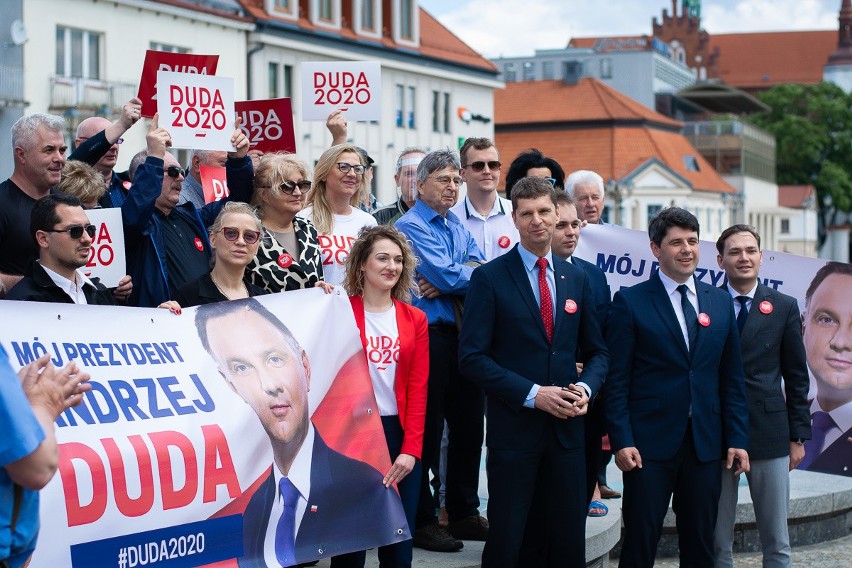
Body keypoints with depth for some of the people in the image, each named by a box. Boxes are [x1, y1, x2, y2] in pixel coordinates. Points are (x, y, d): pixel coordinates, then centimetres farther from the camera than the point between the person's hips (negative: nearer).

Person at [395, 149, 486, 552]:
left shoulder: (459, 228, 16)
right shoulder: (410, 226, -7)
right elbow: (448, 274, -18)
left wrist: (445, 285, -11)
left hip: (465, 335, 7)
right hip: (430, 335, -7)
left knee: (469, 424, 11)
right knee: (427, 429, -1)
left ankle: (464, 512, 22)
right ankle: (422, 521, 8)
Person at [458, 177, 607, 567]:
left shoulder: (576, 278, 10)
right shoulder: (490, 278, -4)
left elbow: (596, 352, 16)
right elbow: (472, 357, -10)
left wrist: (586, 388, -6)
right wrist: (533, 394, -17)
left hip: (566, 428, 4)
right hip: (513, 428, -4)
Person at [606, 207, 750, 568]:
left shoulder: (720, 301, 10)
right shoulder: (630, 302, -2)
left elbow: (732, 376, 11)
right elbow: (617, 379, -5)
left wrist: (737, 438, 5)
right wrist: (621, 440, -12)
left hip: (706, 444, 4)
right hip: (650, 442, -4)